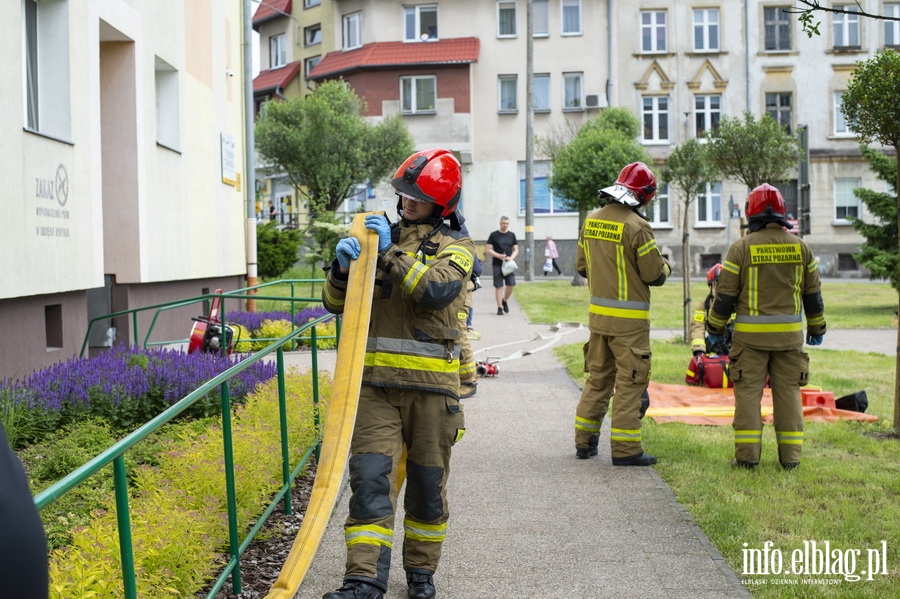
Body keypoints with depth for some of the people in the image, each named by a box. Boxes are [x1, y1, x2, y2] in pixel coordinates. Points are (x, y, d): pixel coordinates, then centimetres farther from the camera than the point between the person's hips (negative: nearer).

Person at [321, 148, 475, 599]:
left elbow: (437, 290, -19)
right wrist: (343, 266, -10)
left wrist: (392, 253, -18)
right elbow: (337, 302, 9)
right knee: (370, 477, -9)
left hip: (431, 385, -2)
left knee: (427, 483, 9)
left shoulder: (455, 246, 3)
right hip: (376, 381, 2)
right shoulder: (381, 236, 13)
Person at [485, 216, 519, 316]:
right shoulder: (494, 235, 1)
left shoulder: (512, 235, 9)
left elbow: (516, 250, 11)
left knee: (511, 284, -8)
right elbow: (488, 250, -2)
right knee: (498, 286, -2)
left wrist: (511, 257, -10)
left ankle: (505, 301, 18)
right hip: (497, 264, -2)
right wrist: (499, 256, -16)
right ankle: (500, 307, 4)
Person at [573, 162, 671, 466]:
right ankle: (625, 449, 3)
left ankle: (585, 441, 21)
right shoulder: (637, 226, -17)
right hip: (628, 318, -7)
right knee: (630, 383, 0)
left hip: (598, 313, 7)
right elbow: (654, 275, -12)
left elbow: (582, 266, 14)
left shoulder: (591, 221, 5)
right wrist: (665, 266, 9)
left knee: (598, 377, 16)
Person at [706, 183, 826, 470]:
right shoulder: (800, 247, 5)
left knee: (748, 392, 2)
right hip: (789, 334, 3)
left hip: (750, 334, -3)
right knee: (788, 392, 8)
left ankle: (747, 454, 0)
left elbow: (725, 295, -4)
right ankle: (790, 455, 10)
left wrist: (714, 329, 8)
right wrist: (817, 329, 23)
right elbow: (813, 294, 11)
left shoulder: (741, 247, -6)